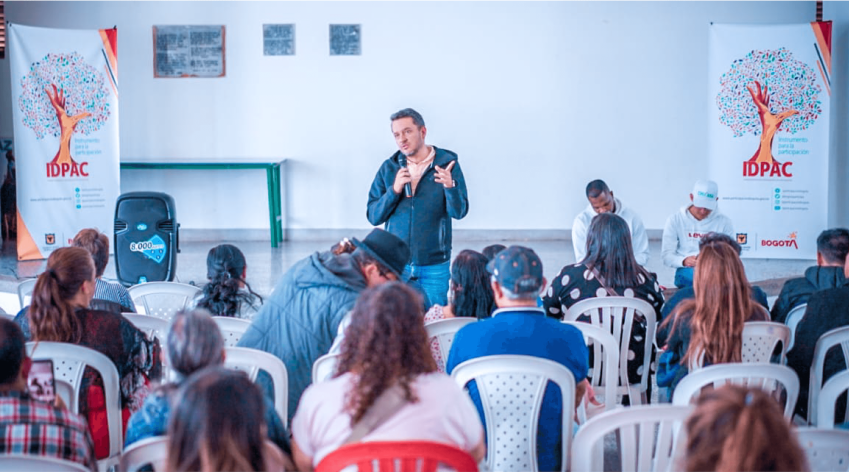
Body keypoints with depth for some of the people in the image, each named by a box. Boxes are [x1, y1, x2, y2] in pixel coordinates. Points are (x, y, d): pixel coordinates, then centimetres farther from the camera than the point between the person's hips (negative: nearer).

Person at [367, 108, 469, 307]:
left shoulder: (447, 164, -3)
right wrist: (394, 190, -15)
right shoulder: (388, 168, 4)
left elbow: (459, 212, -11)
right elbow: (373, 216, 0)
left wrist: (450, 186, -31)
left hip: (435, 266, -2)